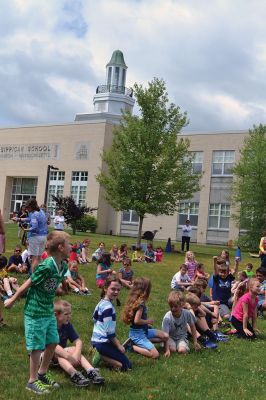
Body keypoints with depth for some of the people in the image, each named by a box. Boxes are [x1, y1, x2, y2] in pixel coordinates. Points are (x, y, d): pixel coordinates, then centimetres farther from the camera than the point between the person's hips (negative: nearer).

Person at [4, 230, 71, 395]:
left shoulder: (64, 266, -2)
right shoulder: (46, 267, -26)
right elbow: (27, 284, -14)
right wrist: (12, 300, -3)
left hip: (49, 311, 8)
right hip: (35, 312, -8)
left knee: (53, 343, 14)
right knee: (37, 347, 3)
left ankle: (42, 374, 32)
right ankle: (33, 381, 19)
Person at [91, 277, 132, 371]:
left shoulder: (101, 303, 8)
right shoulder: (108, 307, -20)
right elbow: (110, 331, -21)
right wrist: (119, 345, -9)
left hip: (96, 340, 9)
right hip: (103, 343, -9)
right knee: (127, 365, -6)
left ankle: (100, 354, 5)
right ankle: (101, 356, -10)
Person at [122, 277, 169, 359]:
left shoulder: (135, 300, 5)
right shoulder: (140, 303, -22)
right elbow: (137, 320, -27)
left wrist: (146, 324, 8)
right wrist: (148, 321, -10)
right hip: (137, 333, -9)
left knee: (165, 336, 8)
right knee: (155, 354, -18)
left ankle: (140, 343, 6)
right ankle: (132, 346, -5)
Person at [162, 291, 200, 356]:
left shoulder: (187, 314, -19)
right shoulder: (167, 318, -26)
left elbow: (192, 327, 0)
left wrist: (195, 342, 2)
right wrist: (167, 350, -37)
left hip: (182, 337, 1)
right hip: (170, 337, -1)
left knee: (181, 350, -27)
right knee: (172, 349, -28)